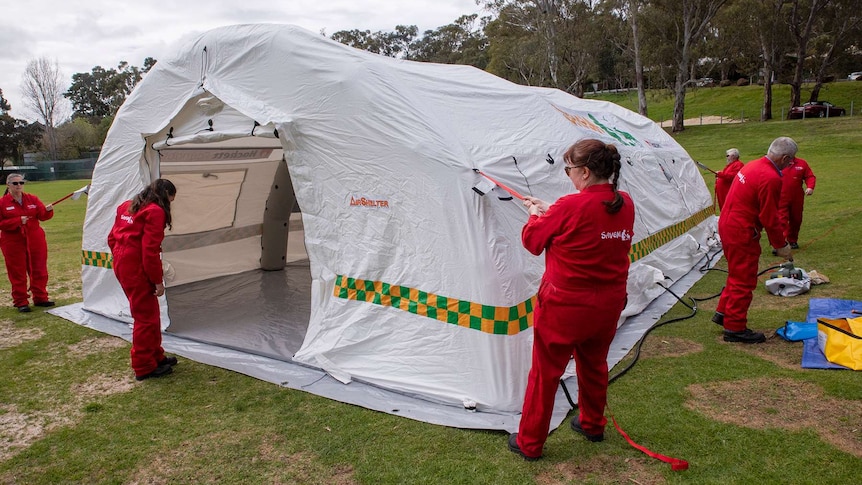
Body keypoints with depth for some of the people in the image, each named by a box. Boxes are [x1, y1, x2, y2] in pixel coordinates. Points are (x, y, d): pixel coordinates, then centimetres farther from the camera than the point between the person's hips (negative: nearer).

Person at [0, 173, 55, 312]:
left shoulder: (32, 199, 6)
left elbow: (42, 216, -1)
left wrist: (48, 210, -22)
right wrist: (18, 221, -19)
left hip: (35, 241, 3)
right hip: (13, 243, -3)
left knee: (39, 270, 8)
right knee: (17, 273, 3)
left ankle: (40, 298, 20)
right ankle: (21, 302, 12)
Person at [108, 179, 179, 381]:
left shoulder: (127, 207, 14)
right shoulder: (155, 212, -15)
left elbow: (112, 239, 18)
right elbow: (150, 250, -20)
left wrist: (122, 259, 22)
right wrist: (158, 280, -15)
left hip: (122, 266, 10)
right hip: (138, 271, -10)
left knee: (149, 313, 19)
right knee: (146, 317, 1)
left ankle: (156, 356, 30)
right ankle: (144, 367, 10)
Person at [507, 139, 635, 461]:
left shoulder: (570, 207, -21)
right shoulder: (625, 205, -1)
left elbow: (532, 240, -9)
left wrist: (535, 215, 11)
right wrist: (549, 212, 13)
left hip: (564, 307, -6)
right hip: (608, 307, 7)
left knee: (545, 373, 8)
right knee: (594, 365, 26)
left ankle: (529, 443, 20)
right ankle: (593, 425, 45)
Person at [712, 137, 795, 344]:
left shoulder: (753, 165, 9)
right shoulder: (771, 178, -21)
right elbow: (770, 218, -18)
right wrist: (781, 245, -5)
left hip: (727, 225, 10)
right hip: (742, 233, -10)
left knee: (737, 274, 24)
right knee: (743, 280, 1)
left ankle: (723, 312, 35)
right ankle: (735, 328, 10)